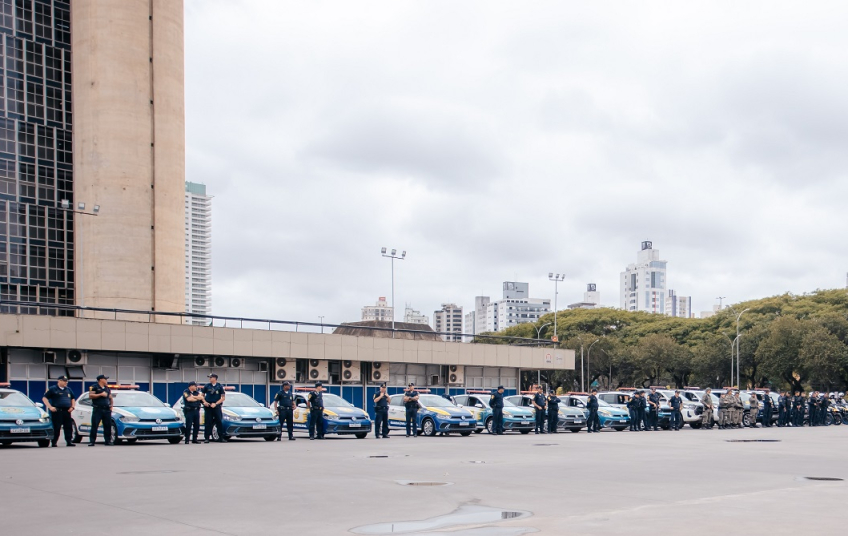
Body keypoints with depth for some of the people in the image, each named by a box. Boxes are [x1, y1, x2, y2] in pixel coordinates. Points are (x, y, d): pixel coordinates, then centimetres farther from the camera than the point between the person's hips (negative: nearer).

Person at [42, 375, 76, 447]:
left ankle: (69, 441, 4)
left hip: (66, 411, 5)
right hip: (57, 411, -5)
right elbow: (44, 398, -2)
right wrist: (50, 407, -11)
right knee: (56, 428, -5)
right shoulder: (52, 389, 1)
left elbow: (73, 398, 29)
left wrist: (72, 407, 13)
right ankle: (54, 442, 2)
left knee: (68, 427, 1)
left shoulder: (68, 389, 18)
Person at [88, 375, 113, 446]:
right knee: (94, 426, -6)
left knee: (108, 426, 2)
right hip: (97, 409, -5)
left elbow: (110, 398, 28)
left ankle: (108, 441, 7)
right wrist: (101, 394, -14)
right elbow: (90, 395, -12)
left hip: (107, 410, 5)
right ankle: (91, 441, -4)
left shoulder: (107, 388, 19)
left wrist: (111, 406, 14)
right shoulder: (94, 387, 1)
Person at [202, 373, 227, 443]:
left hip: (217, 407, -1)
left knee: (219, 422, -2)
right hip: (208, 406, 1)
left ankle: (221, 438, 4)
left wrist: (215, 404, -10)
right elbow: (202, 395, 14)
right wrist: (204, 402, -6)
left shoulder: (220, 386, 0)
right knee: (208, 422, -1)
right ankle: (206, 438, 3)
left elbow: (223, 397, 0)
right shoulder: (207, 386, 5)